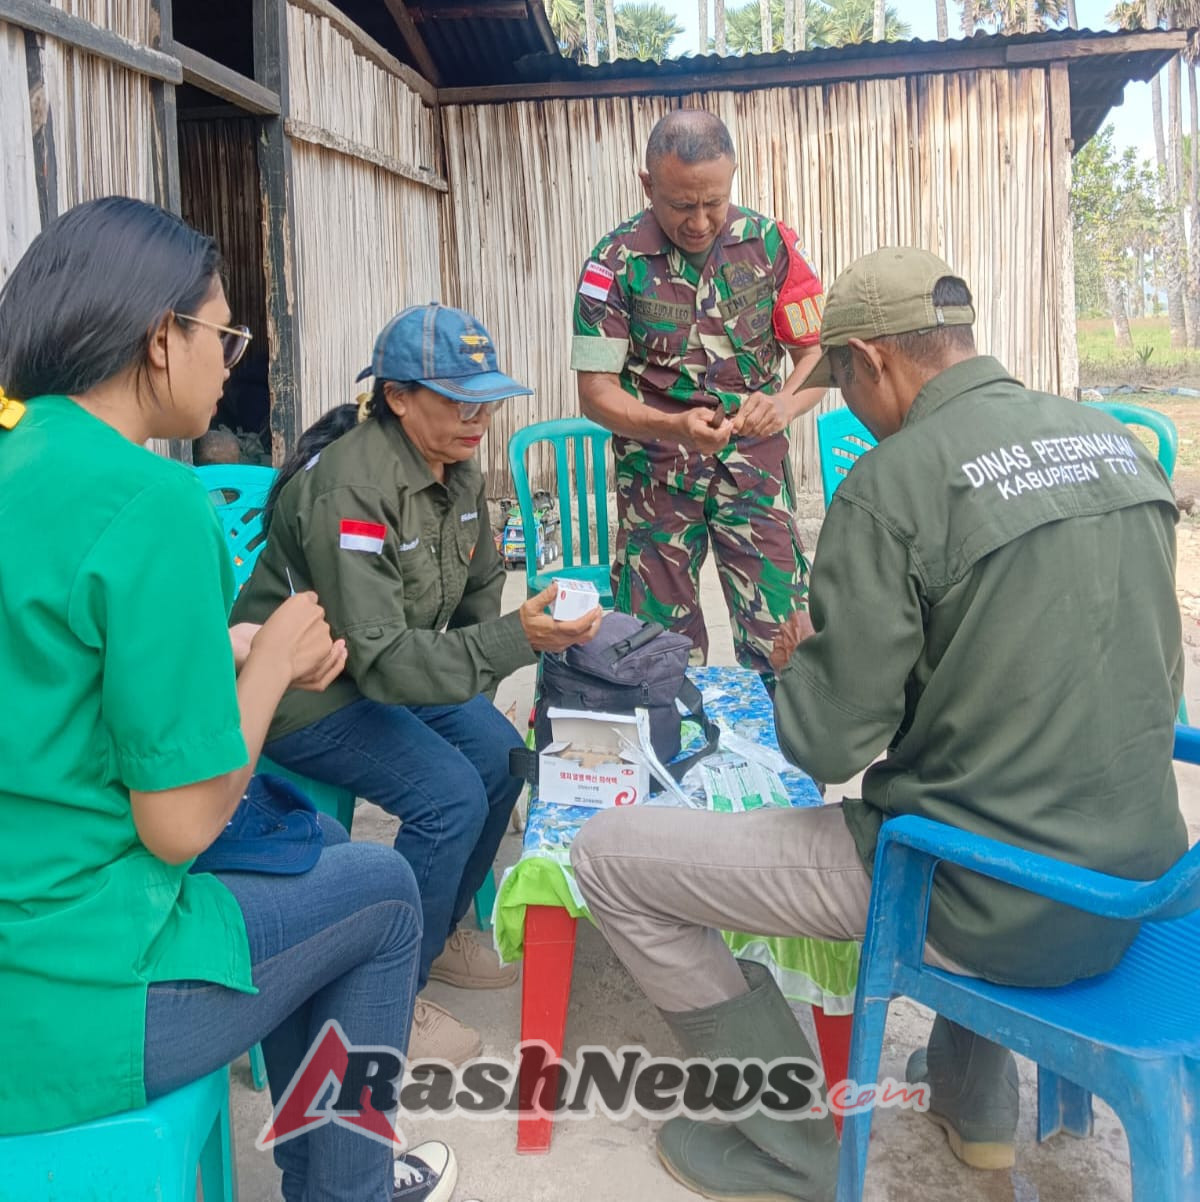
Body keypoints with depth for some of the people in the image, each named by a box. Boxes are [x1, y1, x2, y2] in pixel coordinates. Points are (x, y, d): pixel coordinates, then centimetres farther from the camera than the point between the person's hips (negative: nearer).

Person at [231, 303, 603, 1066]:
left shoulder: (458, 471, -2)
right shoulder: (351, 488, -30)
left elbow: (481, 586, 12)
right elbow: (382, 659, -34)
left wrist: (472, 702, 10)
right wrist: (518, 640, -43)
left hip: (394, 667, 8)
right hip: (305, 689, -8)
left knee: (501, 757, -2)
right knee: (450, 796, -22)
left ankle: (440, 934, 20)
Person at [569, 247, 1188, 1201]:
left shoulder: (893, 483, -18)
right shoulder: (1123, 445, 4)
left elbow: (827, 743, -16)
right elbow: (1157, 684, 14)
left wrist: (798, 657, 7)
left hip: (989, 908, -7)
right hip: (1136, 887, 8)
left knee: (609, 856, 1)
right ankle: (976, 1099, 39)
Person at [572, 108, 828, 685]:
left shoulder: (769, 244, -3)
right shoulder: (615, 263, -8)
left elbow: (820, 353, 0)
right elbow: (596, 389, -9)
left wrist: (784, 403, -23)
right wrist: (675, 428, -27)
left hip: (754, 464, 1)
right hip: (654, 470, 0)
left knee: (782, 638, -3)